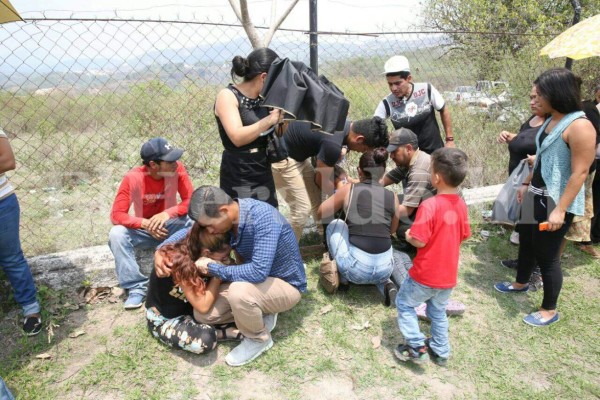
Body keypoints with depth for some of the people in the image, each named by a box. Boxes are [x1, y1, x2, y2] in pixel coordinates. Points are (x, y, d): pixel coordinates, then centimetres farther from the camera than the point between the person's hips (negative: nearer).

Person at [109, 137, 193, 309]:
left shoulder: (177, 169, -17)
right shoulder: (133, 178, -22)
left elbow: (190, 201, -15)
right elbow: (117, 215, -21)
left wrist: (168, 213, -32)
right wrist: (146, 223, -35)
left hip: (171, 226, 0)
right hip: (143, 229, 0)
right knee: (116, 234, -29)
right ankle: (137, 287, -18)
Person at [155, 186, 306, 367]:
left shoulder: (262, 217, -33)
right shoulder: (226, 217, -9)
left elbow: (258, 272, -39)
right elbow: (189, 233, 8)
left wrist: (212, 267, -26)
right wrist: (160, 252, -10)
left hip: (286, 285, -7)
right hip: (258, 280, 7)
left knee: (238, 292, -35)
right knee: (203, 313, -3)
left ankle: (259, 339, -6)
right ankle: (260, 315, 11)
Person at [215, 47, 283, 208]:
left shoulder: (263, 97, 7)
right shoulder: (228, 96, -11)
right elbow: (237, 137, -25)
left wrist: (282, 118, 1)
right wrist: (269, 119, -21)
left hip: (264, 174, 7)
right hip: (238, 179, -6)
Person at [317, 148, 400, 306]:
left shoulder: (349, 190, -3)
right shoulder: (392, 197, 4)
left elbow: (320, 213, 10)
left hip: (356, 269, -3)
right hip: (384, 269, 3)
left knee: (335, 225, 19)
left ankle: (342, 278, 20)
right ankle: (385, 284, 10)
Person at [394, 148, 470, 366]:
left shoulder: (430, 205, -25)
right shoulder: (461, 204, -2)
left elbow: (419, 241, -24)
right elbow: (463, 236, 8)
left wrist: (408, 235, -4)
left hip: (426, 275, -7)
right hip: (448, 275, 7)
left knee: (404, 304, 15)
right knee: (438, 311, 25)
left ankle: (417, 347, 14)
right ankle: (441, 351, 36)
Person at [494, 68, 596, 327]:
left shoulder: (579, 126, -21)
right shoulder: (551, 120, 8)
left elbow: (580, 172, -23)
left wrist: (560, 210, -26)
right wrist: (526, 184, 22)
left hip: (556, 202, -9)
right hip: (536, 196, 9)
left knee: (547, 255, 1)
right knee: (526, 241, 22)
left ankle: (549, 310, 19)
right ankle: (520, 283, 45)